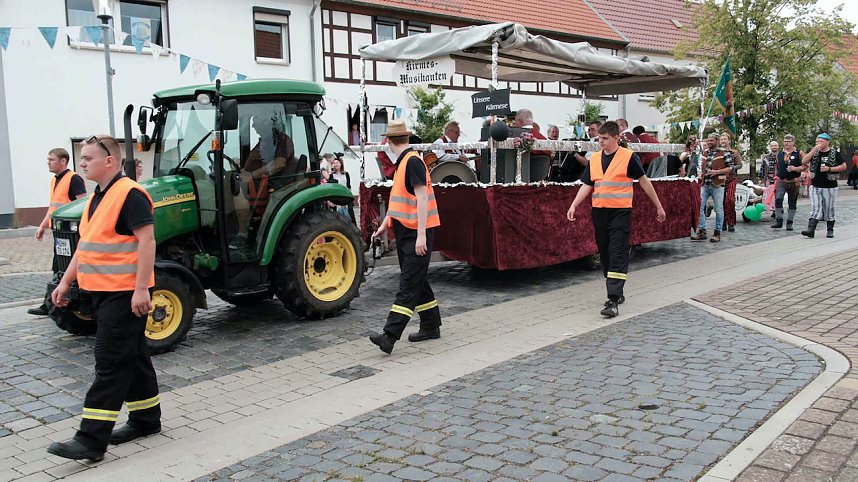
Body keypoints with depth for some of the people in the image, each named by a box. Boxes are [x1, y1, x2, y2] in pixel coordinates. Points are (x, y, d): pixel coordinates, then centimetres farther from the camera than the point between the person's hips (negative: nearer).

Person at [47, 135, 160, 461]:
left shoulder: (130, 195, -15)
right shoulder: (97, 198, 15)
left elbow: (147, 242, -21)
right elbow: (86, 245, 21)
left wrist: (142, 289, -24)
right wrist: (66, 282, 19)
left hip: (125, 294, -10)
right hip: (103, 292, 10)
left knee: (110, 364, -6)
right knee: (132, 358, 16)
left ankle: (92, 439, -3)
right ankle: (146, 419, 27)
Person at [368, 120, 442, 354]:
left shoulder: (413, 161, -16)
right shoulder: (402, 162, 13)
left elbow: (422, 198, -21)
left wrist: (421, 235, -23)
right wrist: (385, 224, 23)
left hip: (416, 234, -10)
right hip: (404, 232, 10)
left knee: (409, 284, -10)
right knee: (417, 281, 16)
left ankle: (390, 335, -15)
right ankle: (431, 326, 27)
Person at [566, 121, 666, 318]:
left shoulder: (628, 157, -5)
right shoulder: (594, 159, 10)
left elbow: (644, 181, 2)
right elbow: (587, 185, 10)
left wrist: (658, 206, 6)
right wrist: (574, 206, -3)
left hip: (620, 212, -6)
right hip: (599, 212, 6)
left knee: (618, 256, -10)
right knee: (605, 255, 11)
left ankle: (613, 301, -13)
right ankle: (617, 292, 27)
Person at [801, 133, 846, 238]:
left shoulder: (834, 153, 1)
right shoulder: (814, 152, 7)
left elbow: (844, 166, 0)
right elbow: (804, 161, -8)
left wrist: (829, 169, -13)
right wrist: (814, 150, -15)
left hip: (830, 187, -1)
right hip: (815, 186, 1)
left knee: (829, 210, 6)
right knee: (815, 209, -7)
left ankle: (830, 230, 18)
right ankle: (811, 229, -14)